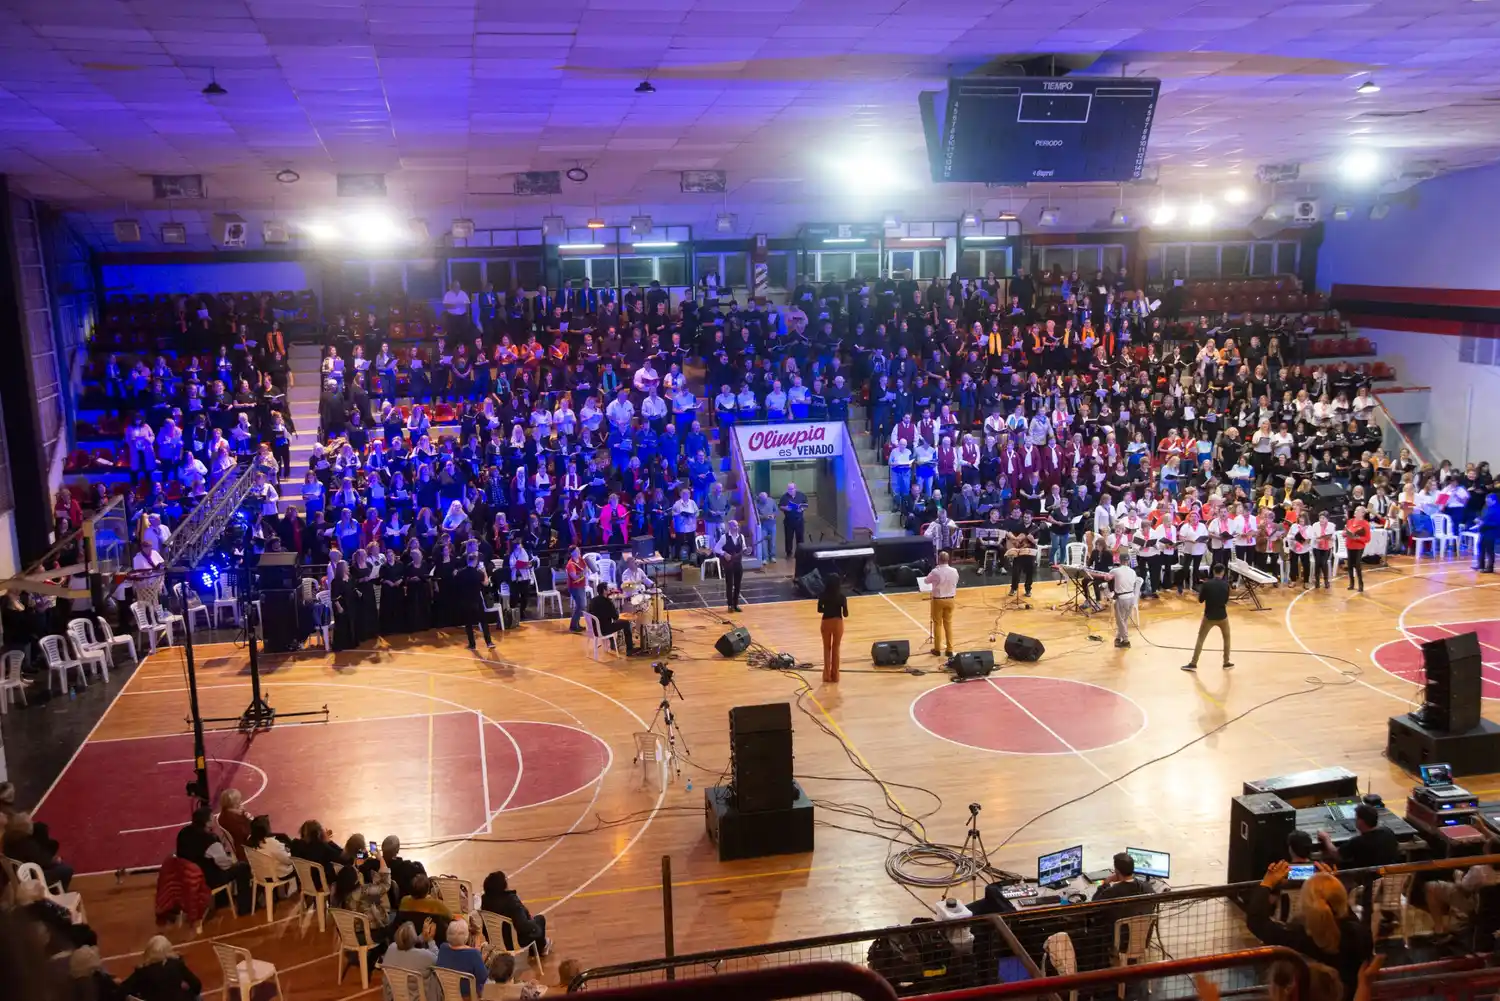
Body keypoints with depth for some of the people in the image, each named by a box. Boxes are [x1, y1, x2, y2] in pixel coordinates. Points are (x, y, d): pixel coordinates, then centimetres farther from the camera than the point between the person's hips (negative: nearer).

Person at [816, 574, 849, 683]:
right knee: (836, 648, 14)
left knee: (827, 648, 17)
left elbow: (819, 610, -1)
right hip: (837, 622, -1)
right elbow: (845, 614, -13)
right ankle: (835, 674, 19)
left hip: (826, 622, 1)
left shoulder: (823, 596, -11)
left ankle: (827, 674, 17)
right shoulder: (842, 597, -16)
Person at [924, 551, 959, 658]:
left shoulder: (935, 572, -19)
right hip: (950, 600, 3)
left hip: (938, 600, -3)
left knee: (937, 624, 7)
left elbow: (927, 581, -1)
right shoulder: (954, 571, -6)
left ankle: (937, 649, 13)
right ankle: (949, 650, 13)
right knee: (948, 624, 11)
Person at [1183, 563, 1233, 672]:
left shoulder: (1206, 584, -12)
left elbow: (1200, 600, -3)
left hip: (1209, 616, -1)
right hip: (1222, 616, 1)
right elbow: (1226, 601, 2)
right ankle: (1226, 662, 28)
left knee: (1200, 639, 7)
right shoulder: (1225, 584, -9)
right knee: (1227, 638, 23)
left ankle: (1193, 664, 6)